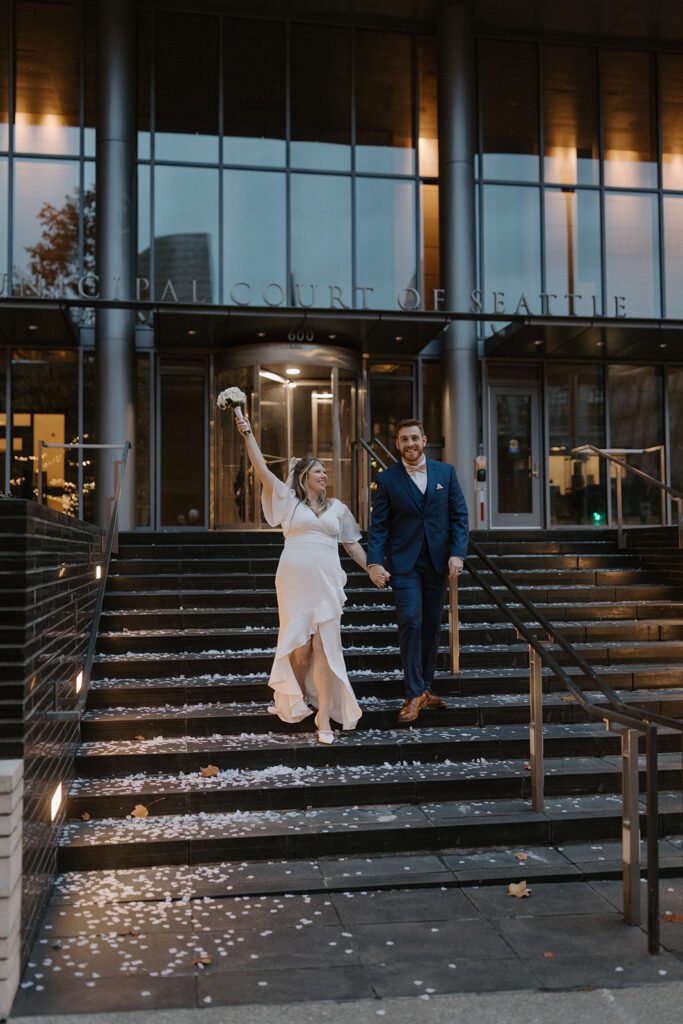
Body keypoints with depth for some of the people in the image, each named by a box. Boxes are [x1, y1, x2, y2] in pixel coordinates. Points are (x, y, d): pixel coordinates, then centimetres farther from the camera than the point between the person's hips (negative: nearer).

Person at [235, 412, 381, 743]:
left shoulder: (336, 507, 16)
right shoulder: (288, 499, 8)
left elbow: (352, 543, 21)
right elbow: (261, 470, -1)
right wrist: (247, 434, -9)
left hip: (326, 582, 2)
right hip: (294, 580, -2)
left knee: (326, 647, -3)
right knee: (300, 645, 1)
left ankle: (325, 720, 1)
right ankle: (295, 699, 30)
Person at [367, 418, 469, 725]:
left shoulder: (445, 472, 7)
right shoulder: (387, 479, 1)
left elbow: (459, 515, 6)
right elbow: (378, 525, -1)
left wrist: (457, 554, -5)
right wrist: (374, 562, -13)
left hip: (438, 562, 3)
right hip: (404, 563, -3)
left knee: (432, 626, 9)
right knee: (411, 622, -13)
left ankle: (424, 688, 21)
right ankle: (414, 694, -8)